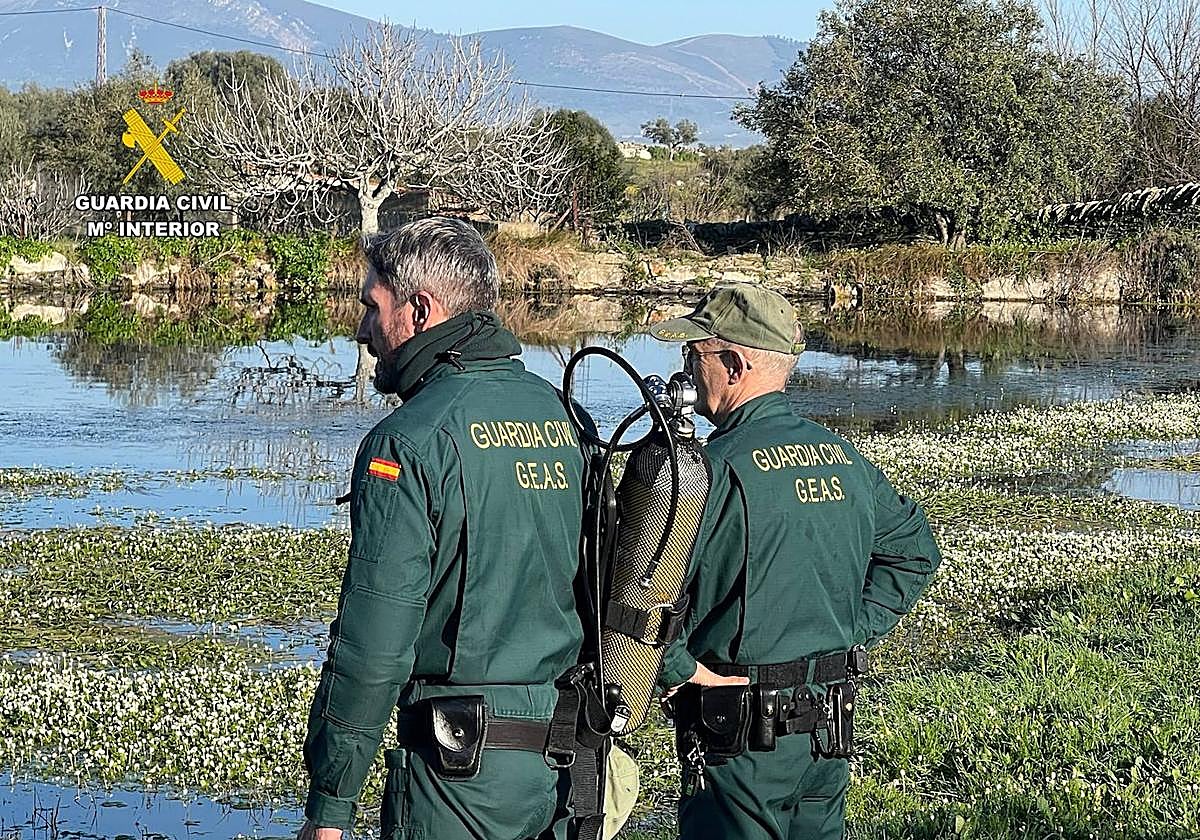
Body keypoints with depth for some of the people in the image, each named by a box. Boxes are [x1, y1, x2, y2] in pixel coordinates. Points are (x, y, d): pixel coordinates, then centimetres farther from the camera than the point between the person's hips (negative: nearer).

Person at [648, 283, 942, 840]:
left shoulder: (719, 465, -17)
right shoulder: (842, 455, 7)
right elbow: (913, 551, 19)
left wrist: (680, 668, -9)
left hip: (743, 738, -7)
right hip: (831, 727, 7)